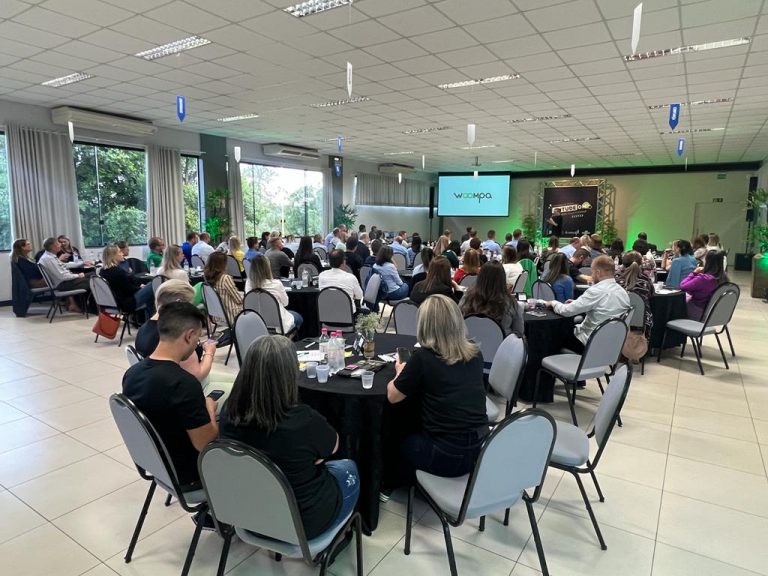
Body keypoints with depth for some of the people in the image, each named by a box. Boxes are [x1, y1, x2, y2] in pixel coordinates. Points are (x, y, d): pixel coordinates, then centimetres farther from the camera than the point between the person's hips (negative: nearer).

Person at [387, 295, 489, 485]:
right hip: (481, 449, 5)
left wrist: (401, 372, 15)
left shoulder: (422, 356, -15)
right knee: (416, 435, 30)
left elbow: (392, 396, -3)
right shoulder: (474, 353, 0)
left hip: (447, 456, -5)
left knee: (401, 441, 26)